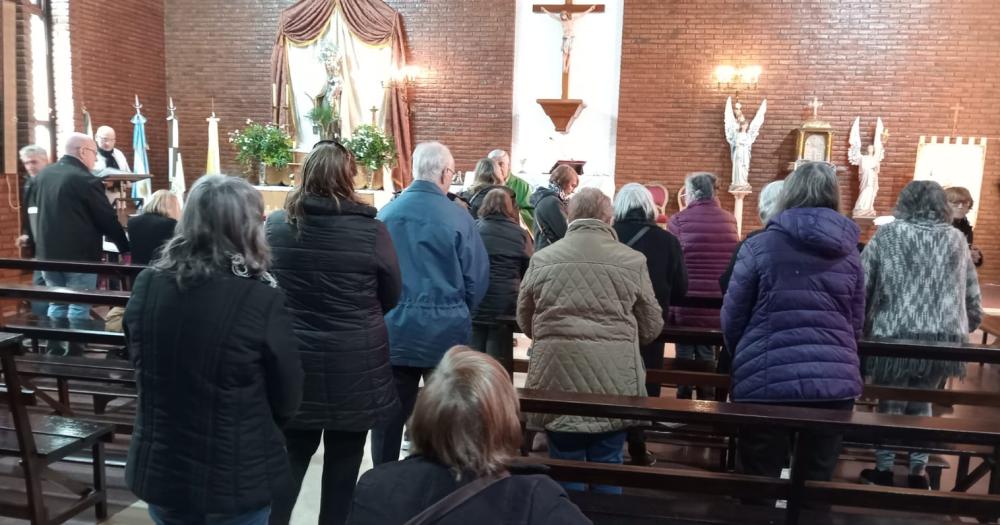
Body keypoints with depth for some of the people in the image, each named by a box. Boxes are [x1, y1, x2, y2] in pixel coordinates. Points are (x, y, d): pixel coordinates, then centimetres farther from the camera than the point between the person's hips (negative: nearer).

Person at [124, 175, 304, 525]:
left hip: (158, 471, 4)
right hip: (235, 480, -4)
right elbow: (287, 402, -9)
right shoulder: (261, 299, -22)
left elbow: (141, 369, 8)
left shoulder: (147, 285, -9)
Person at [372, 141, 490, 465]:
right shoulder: (458, 217, -12)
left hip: (394, 329, 3)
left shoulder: (385, 214, -2)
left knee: (389, 415, 14)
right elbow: (478, 277, -7)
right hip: (444, 330, -3)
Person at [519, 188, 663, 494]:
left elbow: (524, 320, 15)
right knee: (607, 467, 12)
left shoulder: (542, 259, 3)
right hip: (614, 381, -1)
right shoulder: (633, 261, -1)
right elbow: (652, 326, 9)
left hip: (557, 376, 1)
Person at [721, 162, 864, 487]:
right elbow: (855, 324, 14)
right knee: (818, 484, 14)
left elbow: (732, 318, 0)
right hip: (836, 381, 4)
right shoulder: (849, 252, 7)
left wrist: (744, 358, 18)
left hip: (769, 381, -3)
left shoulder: (760, 245, -4)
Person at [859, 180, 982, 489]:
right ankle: (917, 473, 24)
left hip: (895, 336, -3)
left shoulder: (887, 234, 2)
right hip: (946, 339, 3)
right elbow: (974, 301, 13)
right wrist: (957, 330, 27)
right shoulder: (957, 239, 12)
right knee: (922, 403, 20)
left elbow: (861, 288, -1)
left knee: (890, 404, 12)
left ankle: (884, 472, 20)